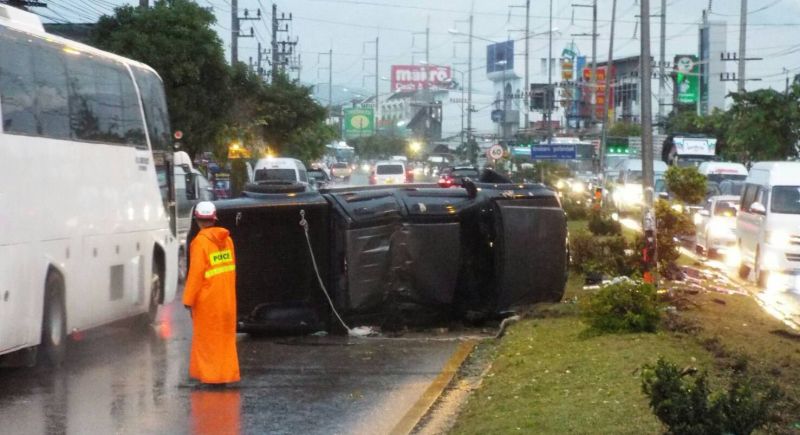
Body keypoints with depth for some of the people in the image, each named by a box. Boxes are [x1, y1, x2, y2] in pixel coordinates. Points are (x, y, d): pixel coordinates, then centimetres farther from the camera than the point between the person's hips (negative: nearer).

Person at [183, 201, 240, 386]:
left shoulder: (200, 242, -15)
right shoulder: (226, 239, 4)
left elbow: (196, 273, -16)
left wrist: (188, 299, -11)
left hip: (207, 299, -6)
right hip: (227, 298, 6)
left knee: (207, 337, 3)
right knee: (226, 336, 13)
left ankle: (209, 373, 5)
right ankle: (227, 373, 16)